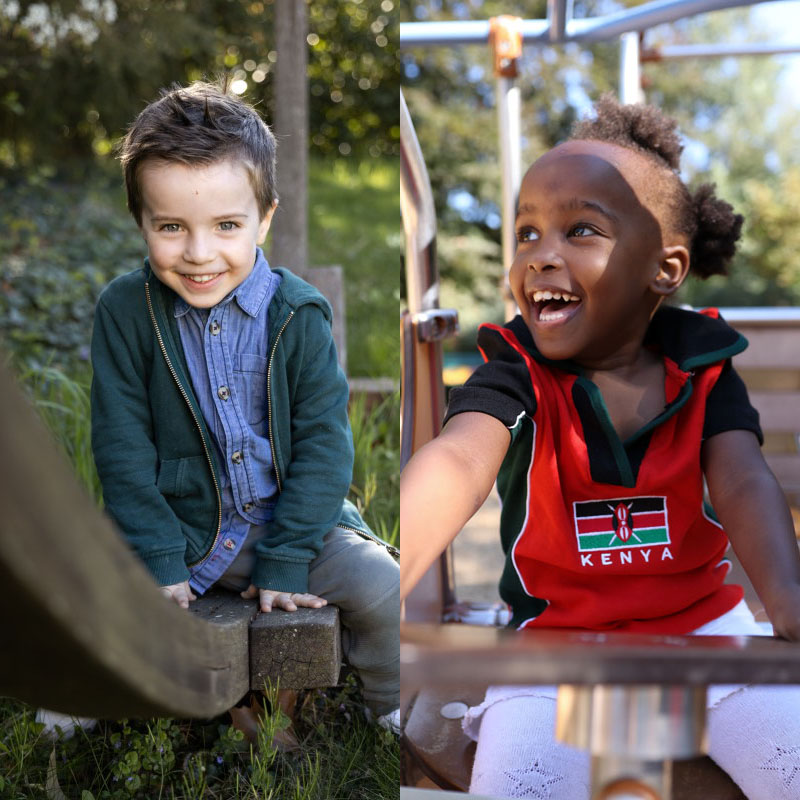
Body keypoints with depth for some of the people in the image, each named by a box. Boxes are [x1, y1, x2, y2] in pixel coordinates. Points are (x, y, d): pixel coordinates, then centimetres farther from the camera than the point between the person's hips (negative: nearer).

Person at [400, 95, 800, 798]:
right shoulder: (514, 376, -10)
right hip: (558, 637, -1)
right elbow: (458, 462, -31)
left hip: (704, 627, 2)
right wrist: (381, 584, -53)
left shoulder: (703, 371, -3)